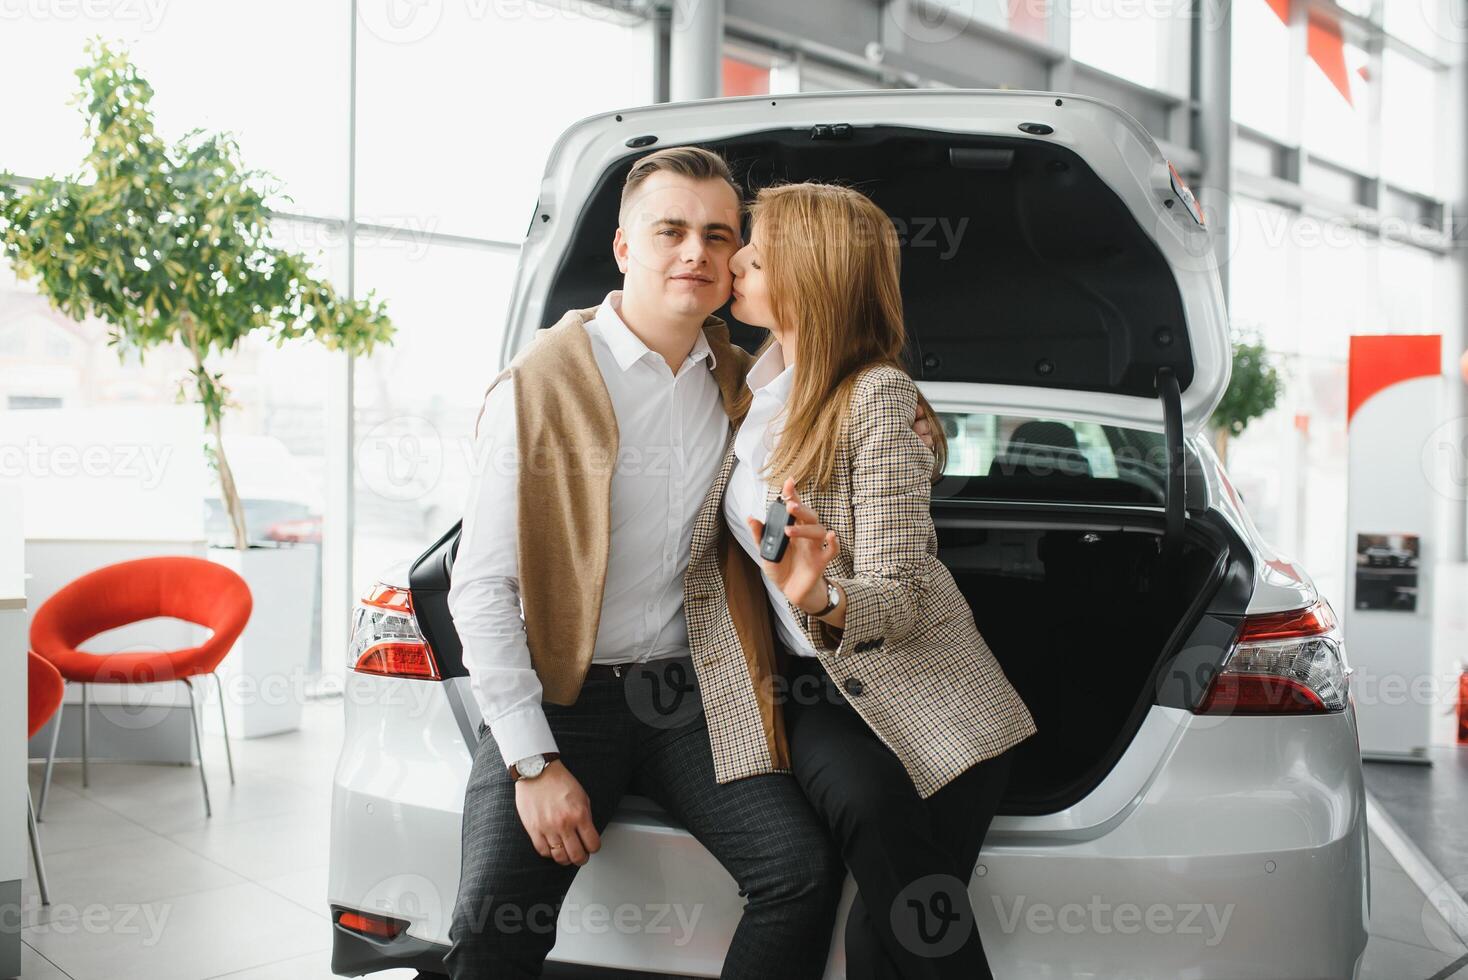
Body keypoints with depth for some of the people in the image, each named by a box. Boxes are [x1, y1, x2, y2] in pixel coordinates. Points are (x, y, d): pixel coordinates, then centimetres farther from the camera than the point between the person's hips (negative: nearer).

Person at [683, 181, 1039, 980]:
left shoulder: (879, 397, -15)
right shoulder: (758, 379, 6)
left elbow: (898, 594, -19)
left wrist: (820, 602, -37)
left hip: (931, 701, -5)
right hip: (815, 690, 5)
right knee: (868, 806, -24)